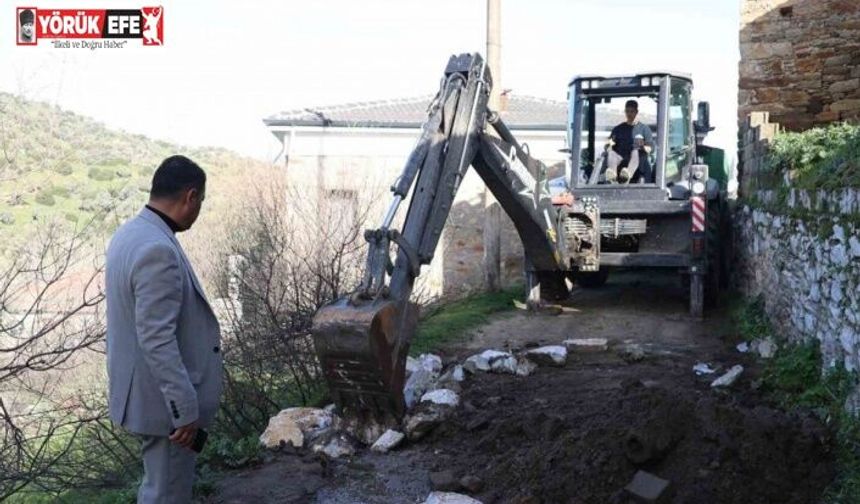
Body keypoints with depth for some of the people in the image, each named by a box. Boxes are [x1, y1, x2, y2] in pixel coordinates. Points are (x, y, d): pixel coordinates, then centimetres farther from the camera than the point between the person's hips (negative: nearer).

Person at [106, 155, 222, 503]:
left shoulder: (130, 233, 6)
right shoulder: (158, 250, -26)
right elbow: (157, 340, -28)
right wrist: (186, 408, -23)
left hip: (146, 391, 10)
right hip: (164, 399, -10)